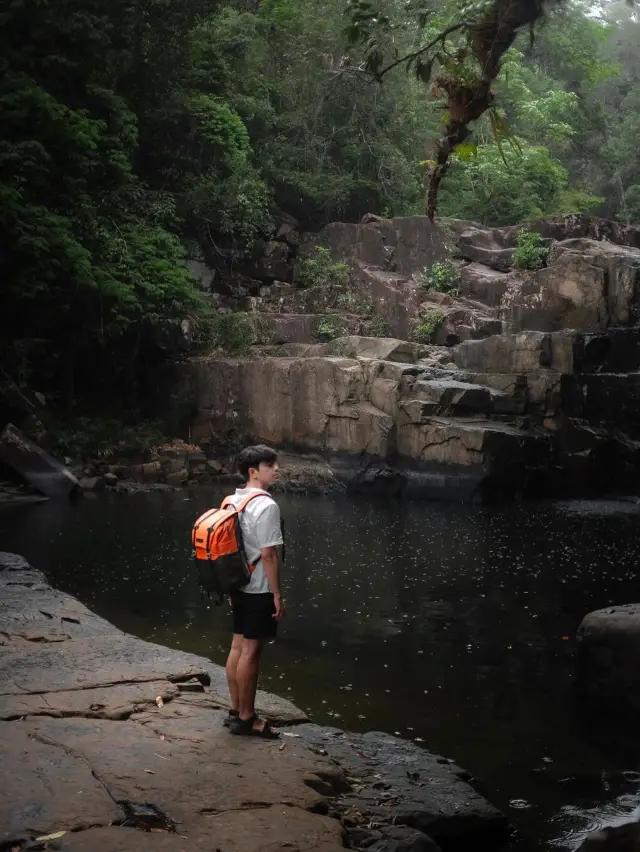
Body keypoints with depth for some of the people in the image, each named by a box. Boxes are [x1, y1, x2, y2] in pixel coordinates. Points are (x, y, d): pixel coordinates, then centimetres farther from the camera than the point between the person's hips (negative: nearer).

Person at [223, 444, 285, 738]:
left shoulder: (233, 501, 8)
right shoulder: (266, 506, -19)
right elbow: (268, 555, -21)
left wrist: (232, 585, 19)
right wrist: (278, 594, -14)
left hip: (240, 586, 9)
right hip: (259, 590, -9)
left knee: (238, 647, 14)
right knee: (251, 651, -2)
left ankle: (236, 711, 22)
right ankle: (246, 718, 5)